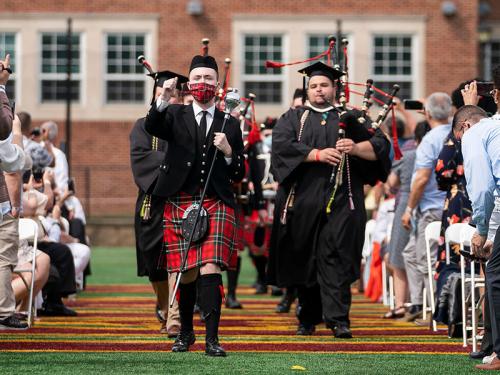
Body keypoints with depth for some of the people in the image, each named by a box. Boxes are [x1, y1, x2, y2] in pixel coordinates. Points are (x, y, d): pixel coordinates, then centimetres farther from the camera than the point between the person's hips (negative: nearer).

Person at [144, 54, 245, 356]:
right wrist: (164, 99, -29)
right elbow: (152, 127, -14)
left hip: (217, 205, -1)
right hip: (180, 204, 1)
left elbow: (239, 175, 12)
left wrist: (228, 152, -7)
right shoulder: (176, 115, 9)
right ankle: (186, 332, 26)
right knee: (186, 274, 5)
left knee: (210, 269, -15)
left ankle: (212, 339, -17)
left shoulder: (230, 125, 11)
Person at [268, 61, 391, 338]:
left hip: (340, 199, -2)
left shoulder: (349, 119, 14)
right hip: (303, 199, 2)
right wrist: (317, 155, -15)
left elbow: (381, 145, 5)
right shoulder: (293, 118, 15)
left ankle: (338, 319, -19)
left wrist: (356, 148, -14)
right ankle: (308, 318, 19)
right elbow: (282, 145, -4)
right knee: (304, 260, 6)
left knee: (336, 256, -13)